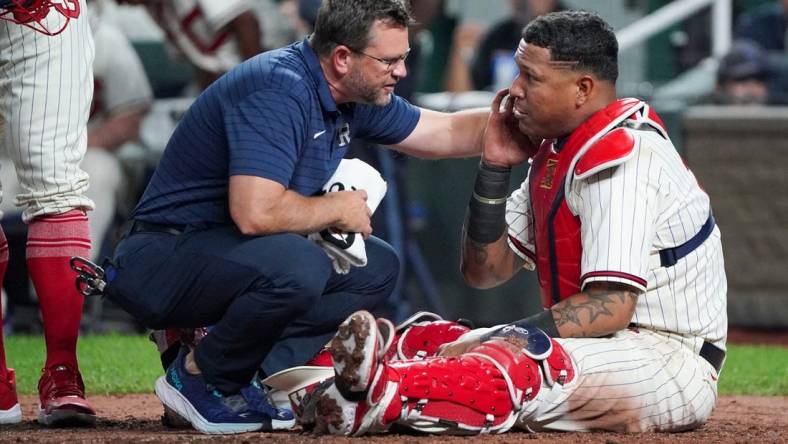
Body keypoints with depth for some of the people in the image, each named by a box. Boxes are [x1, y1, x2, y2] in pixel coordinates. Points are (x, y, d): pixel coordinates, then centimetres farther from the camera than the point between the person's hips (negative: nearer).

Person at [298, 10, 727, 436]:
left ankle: (380, 396, -60)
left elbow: (611, 306, -26)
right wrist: (494, 167, 1)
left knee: (522, 366, -35)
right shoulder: (555, 152, 13)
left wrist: (496, 341, -29)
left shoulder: (623, 155, -17)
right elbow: (485, 270, 13)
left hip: (671, 360, -10)